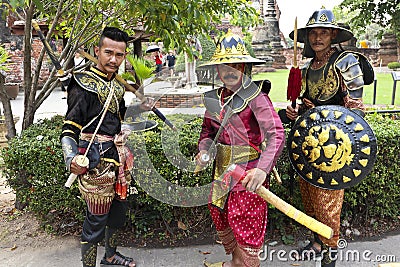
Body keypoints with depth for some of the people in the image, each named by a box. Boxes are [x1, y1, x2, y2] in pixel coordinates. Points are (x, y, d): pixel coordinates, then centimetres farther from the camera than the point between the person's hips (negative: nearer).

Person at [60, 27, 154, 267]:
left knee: (118, 209, 21)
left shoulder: (117, 85, 11)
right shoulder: (84, 84, -12)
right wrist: (71, 157, -32)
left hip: (117, 155, 8)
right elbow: (70, 127, -17)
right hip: (96, 159, -8)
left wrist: (140, 108, 9)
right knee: (96, 219, 0)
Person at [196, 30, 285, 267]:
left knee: (246, 223, 3)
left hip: (249, 172, -7)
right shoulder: (215, 97, 6)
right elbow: (208, 130, 17)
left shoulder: (255, 96, -14)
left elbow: (276, 133, -24)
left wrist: (262, 169, -38)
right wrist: (204, 151, -4)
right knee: (220, 216, 19)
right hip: (222, 169, 7)